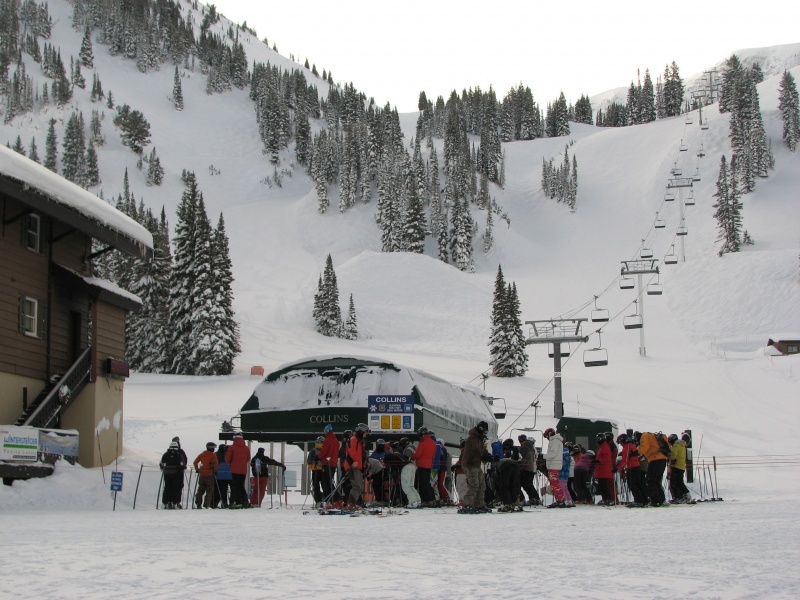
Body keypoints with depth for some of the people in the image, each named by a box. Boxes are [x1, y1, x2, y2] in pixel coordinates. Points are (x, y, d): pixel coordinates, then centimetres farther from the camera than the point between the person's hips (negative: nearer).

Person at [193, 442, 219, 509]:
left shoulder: (201, 454, 9)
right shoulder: (213, 455, -6)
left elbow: (195, 462, 10)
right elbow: (216, 463, -15)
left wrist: (197, 469, 20)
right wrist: (215, 471, 0)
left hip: (201, 474, 5)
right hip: (209, 474, -5)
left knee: (201, 490, 13)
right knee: (209, 491, 1)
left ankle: (198, 504, 9)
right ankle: (207, 505, -6)